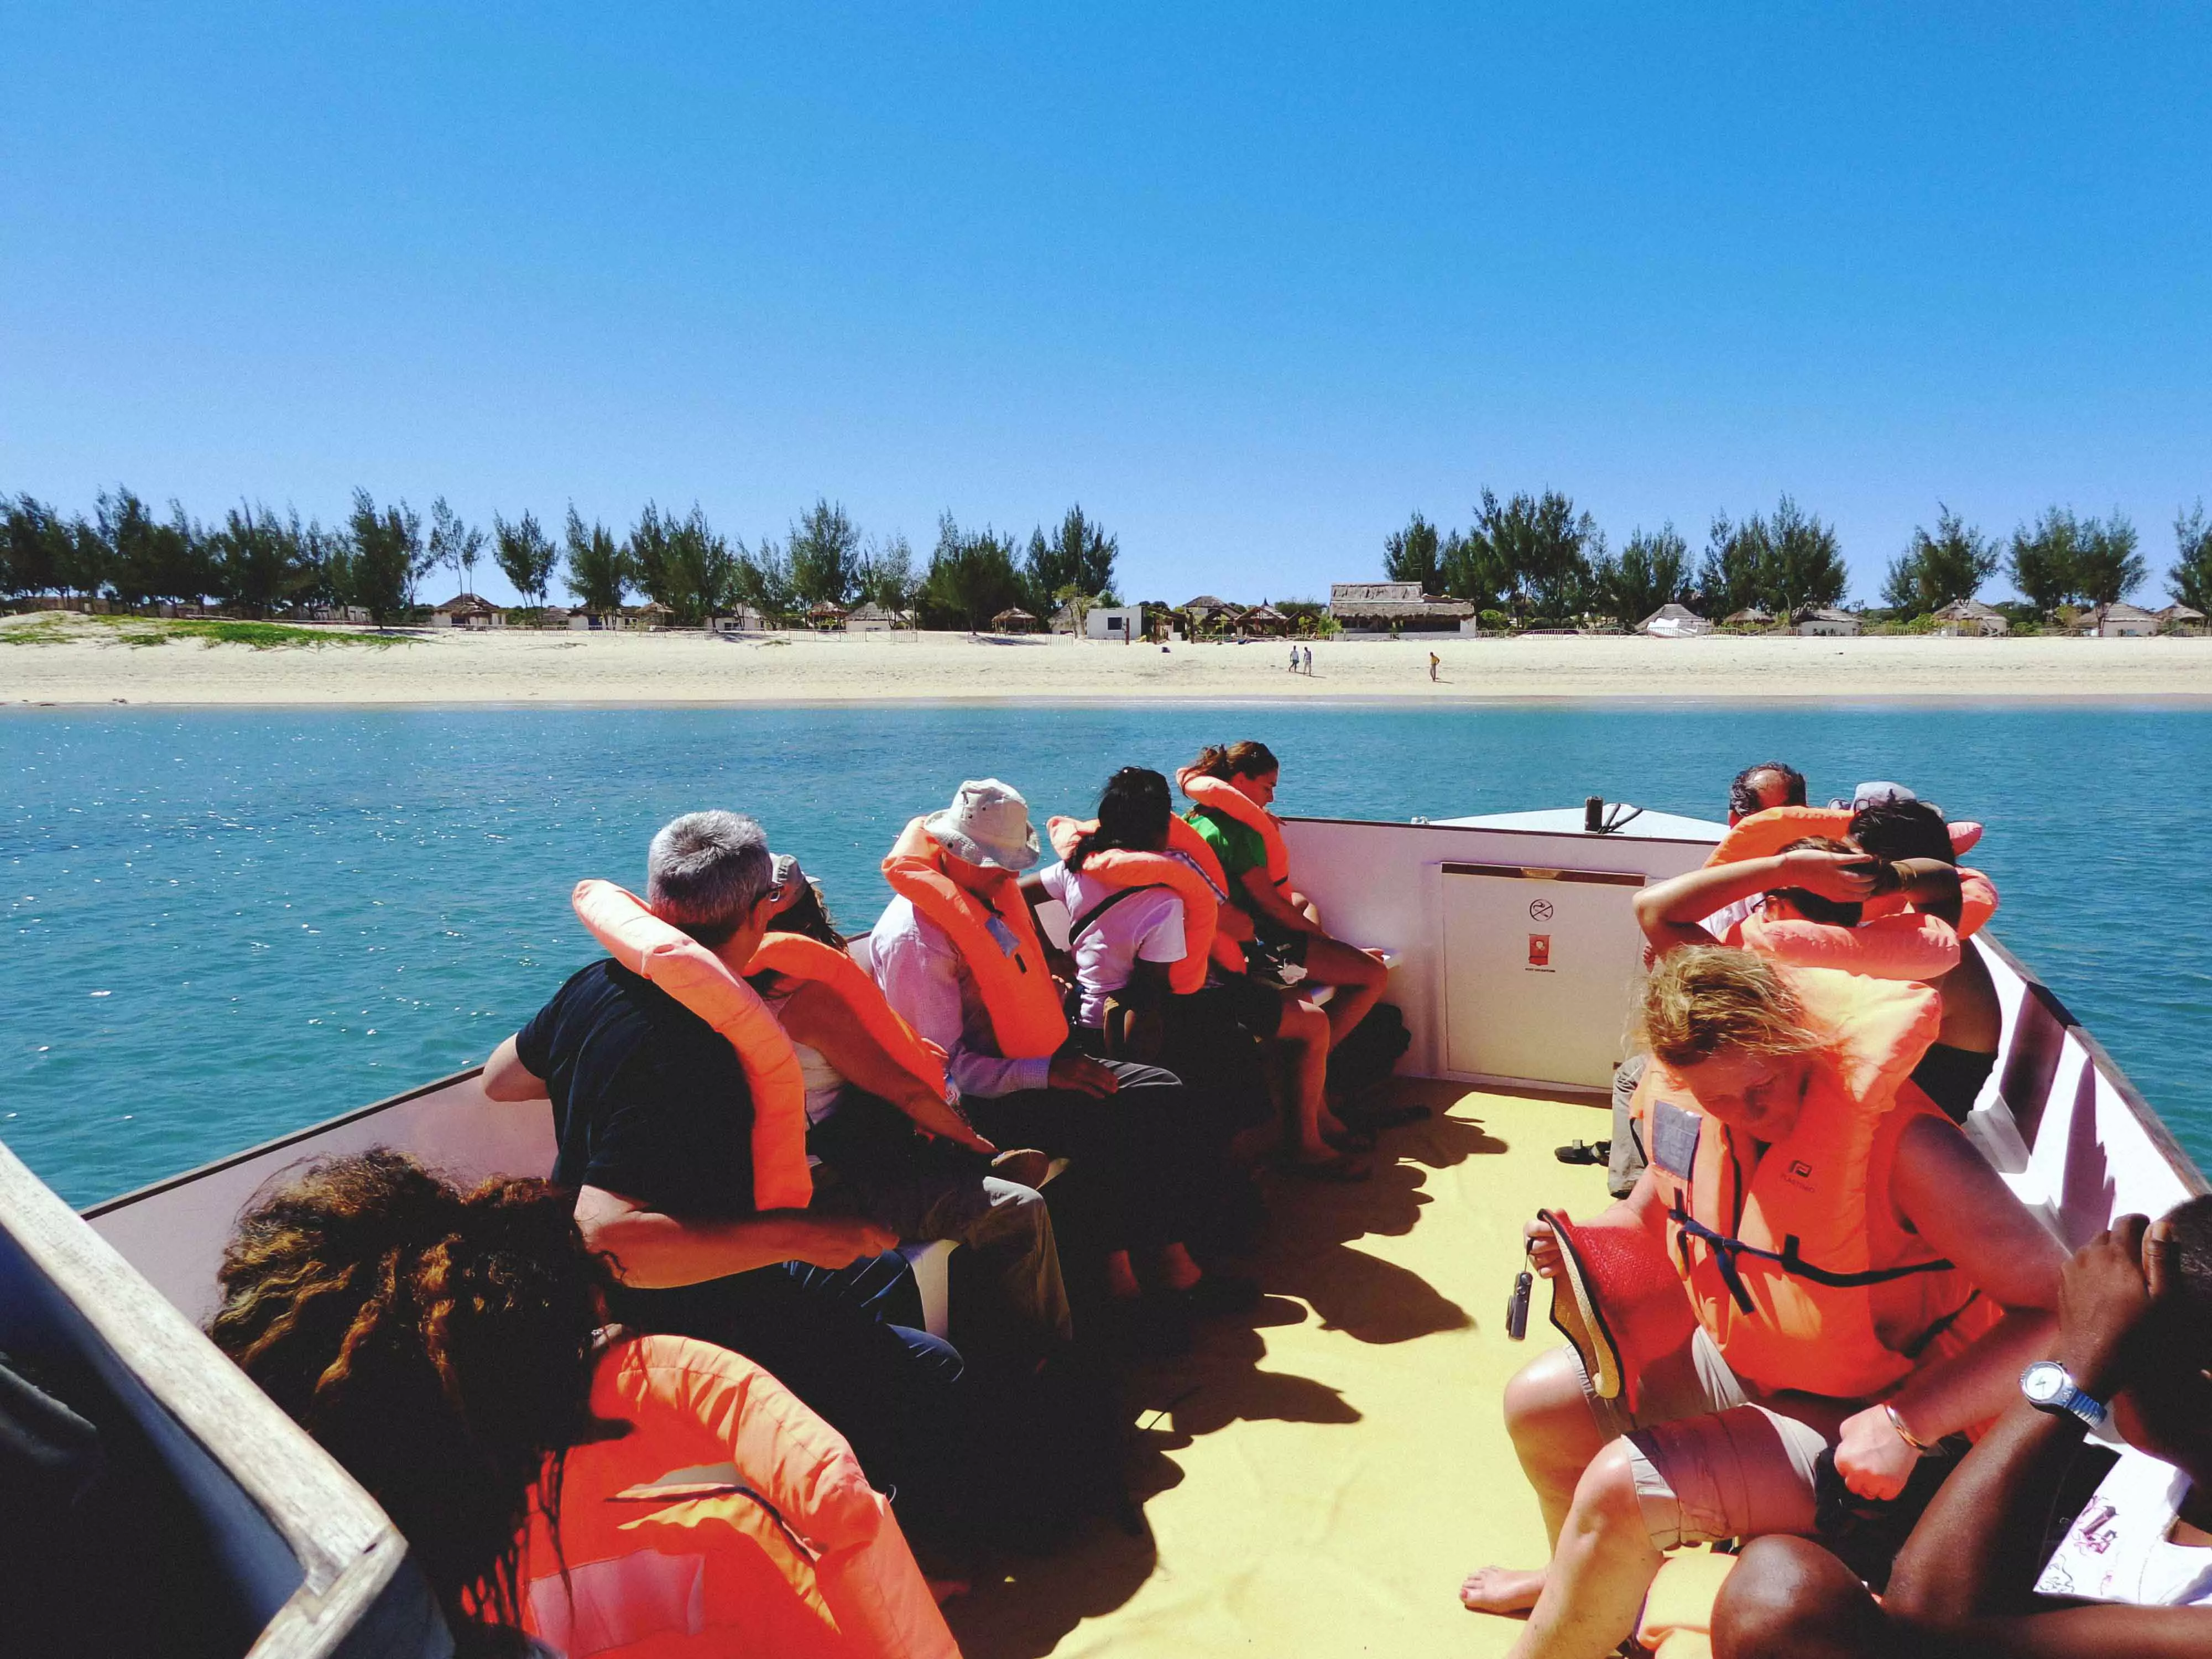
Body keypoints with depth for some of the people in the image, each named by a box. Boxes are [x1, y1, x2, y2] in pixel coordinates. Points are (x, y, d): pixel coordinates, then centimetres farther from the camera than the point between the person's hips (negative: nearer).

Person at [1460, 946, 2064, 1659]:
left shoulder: (1899, 1141, -30)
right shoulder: (1683, 1105, -11)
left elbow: (2057, 1305, -28)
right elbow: (1650, 1213, 8)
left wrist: (1906, 1423, -33)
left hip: (1856, 1427, -7)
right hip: (1734, 1367, 7)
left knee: (1619, 1488, -23)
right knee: (1539, 1401, 7)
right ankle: (1585, 1579, 39)